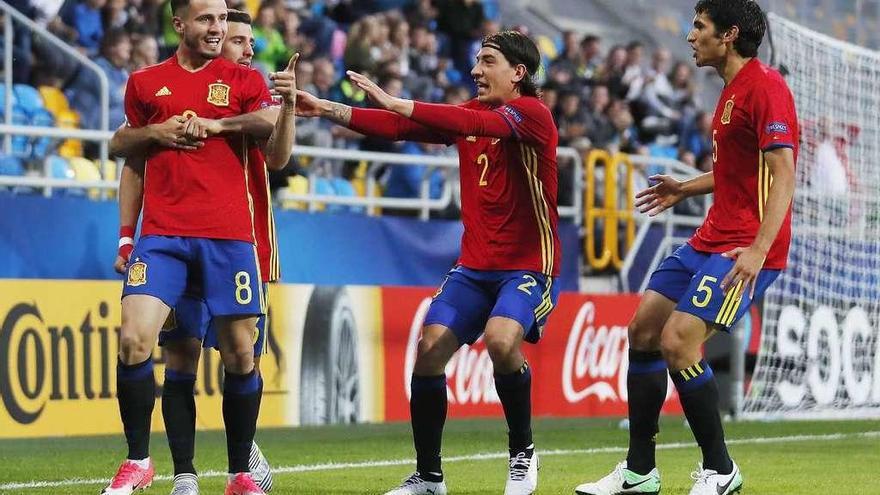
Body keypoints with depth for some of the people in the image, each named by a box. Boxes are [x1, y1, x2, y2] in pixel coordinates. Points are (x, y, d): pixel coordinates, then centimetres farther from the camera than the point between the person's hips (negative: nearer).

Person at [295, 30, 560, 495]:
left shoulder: (532, 114, -13)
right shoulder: (468, 113, 8)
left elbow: (481, 124, -31)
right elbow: (399, 127, 3)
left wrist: (395, 102, -35)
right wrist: (328, 110, -9)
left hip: (529, 265, -6)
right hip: (474, 265, 7)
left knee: (501, 340, -30)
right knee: (429, 348, -8)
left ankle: (522, 452, -6)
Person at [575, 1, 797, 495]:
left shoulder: (765, 86, -15)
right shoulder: (734, 89, 17)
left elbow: (782, 173, -23)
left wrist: (759, 249, -30)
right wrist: (686, 189, 23)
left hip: (747, 248, -10)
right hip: (711, 241, 10)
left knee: (678, 342, -19)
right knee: (644, 330, 8)